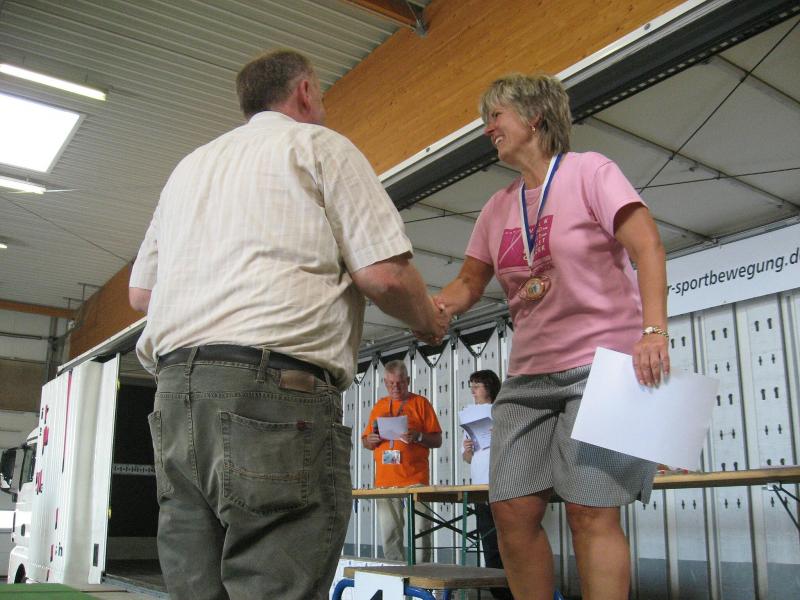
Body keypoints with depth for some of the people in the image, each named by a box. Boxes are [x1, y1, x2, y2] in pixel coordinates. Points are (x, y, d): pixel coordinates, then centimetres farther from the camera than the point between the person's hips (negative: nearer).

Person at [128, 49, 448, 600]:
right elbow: (384, 273, -6)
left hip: (175, 389, 7)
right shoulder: (320, 146, 6)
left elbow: (141, 291, 26)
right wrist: (429, 320, 13)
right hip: (275, 387, -7)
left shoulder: (189, 166, 26)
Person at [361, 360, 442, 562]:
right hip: (385, 479, 4)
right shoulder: (379, 406, 18)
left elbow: (437, 440, 3)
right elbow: (365, 441, 22)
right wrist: (371, 440, -1)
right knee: (389, 535, 4)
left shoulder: (420, 403, 7)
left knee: (420, 532, -6)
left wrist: (418, 437, -16)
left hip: (415, 478, -3)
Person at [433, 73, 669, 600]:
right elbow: (468, 284, 15)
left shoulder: (588, 171, 0)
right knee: (512, 510, 0)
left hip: (603, 362, -6)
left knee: (591, 512, -10)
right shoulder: (499, 207, 17)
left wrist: (654, 330, -24)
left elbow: (647, 247, -11)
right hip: (529, 375, 6)